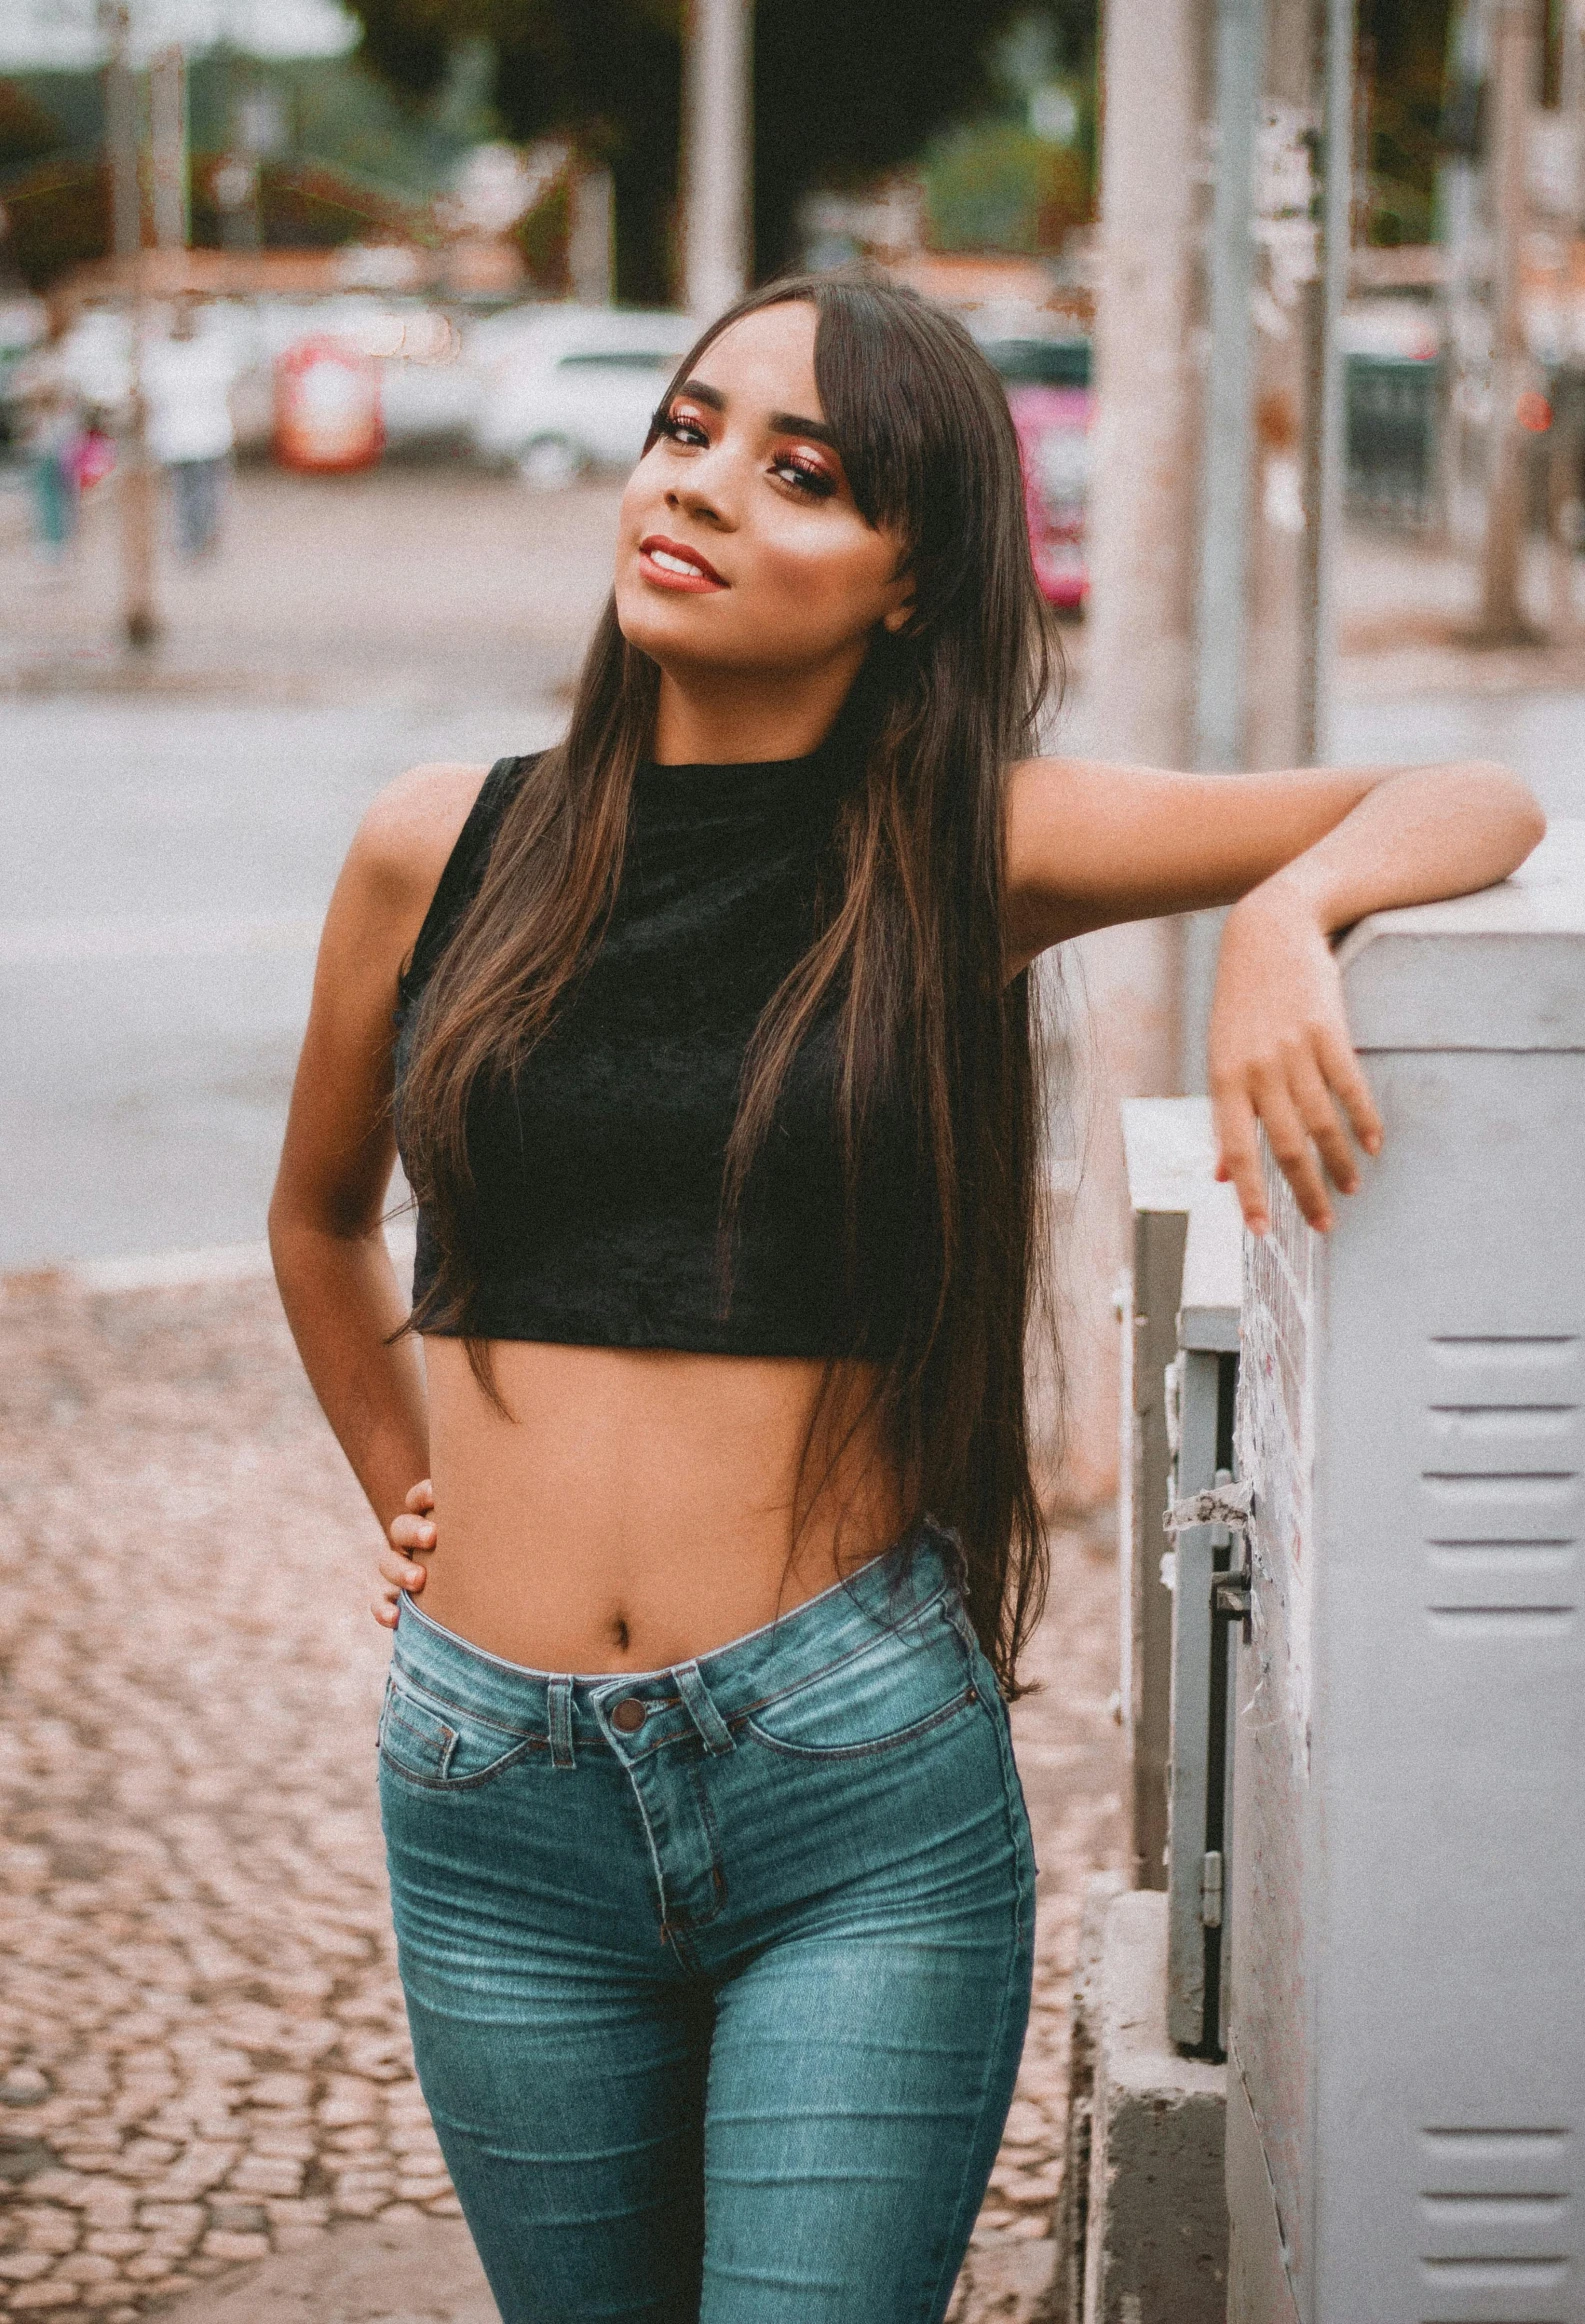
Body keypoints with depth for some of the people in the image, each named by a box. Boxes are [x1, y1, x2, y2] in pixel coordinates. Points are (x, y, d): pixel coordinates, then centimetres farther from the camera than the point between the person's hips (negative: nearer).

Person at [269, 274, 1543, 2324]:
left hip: (859, 1787, -2)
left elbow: (1480, 808, -2)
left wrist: (1286, 908, -20)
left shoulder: (963, 845, -2)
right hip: (497, 1792, 3)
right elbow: (317, 1217, 22)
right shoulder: (440, 851, 3)